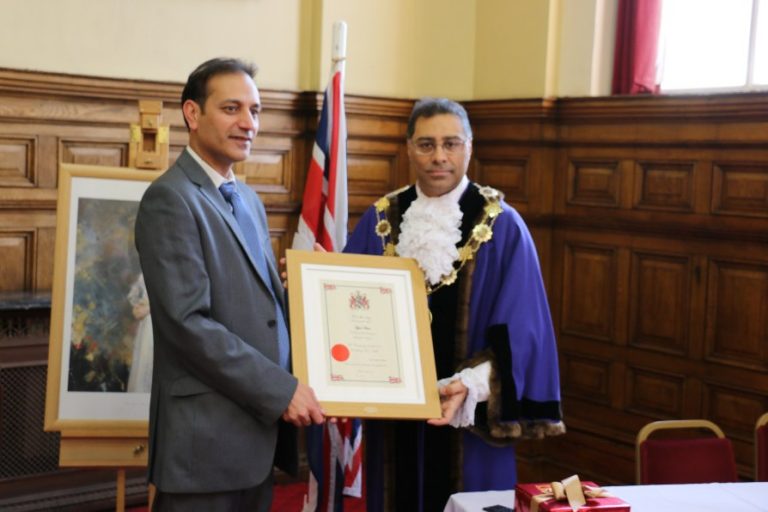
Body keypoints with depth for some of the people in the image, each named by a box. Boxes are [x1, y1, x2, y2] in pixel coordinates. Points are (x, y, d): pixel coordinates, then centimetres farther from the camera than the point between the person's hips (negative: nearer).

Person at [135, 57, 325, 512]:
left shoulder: (249, 200, 15)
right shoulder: (170, 199, -12)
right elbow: (188, 322, -20)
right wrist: (281, 390, -18)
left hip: (259, 429, 8)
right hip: (209, 437, -8)